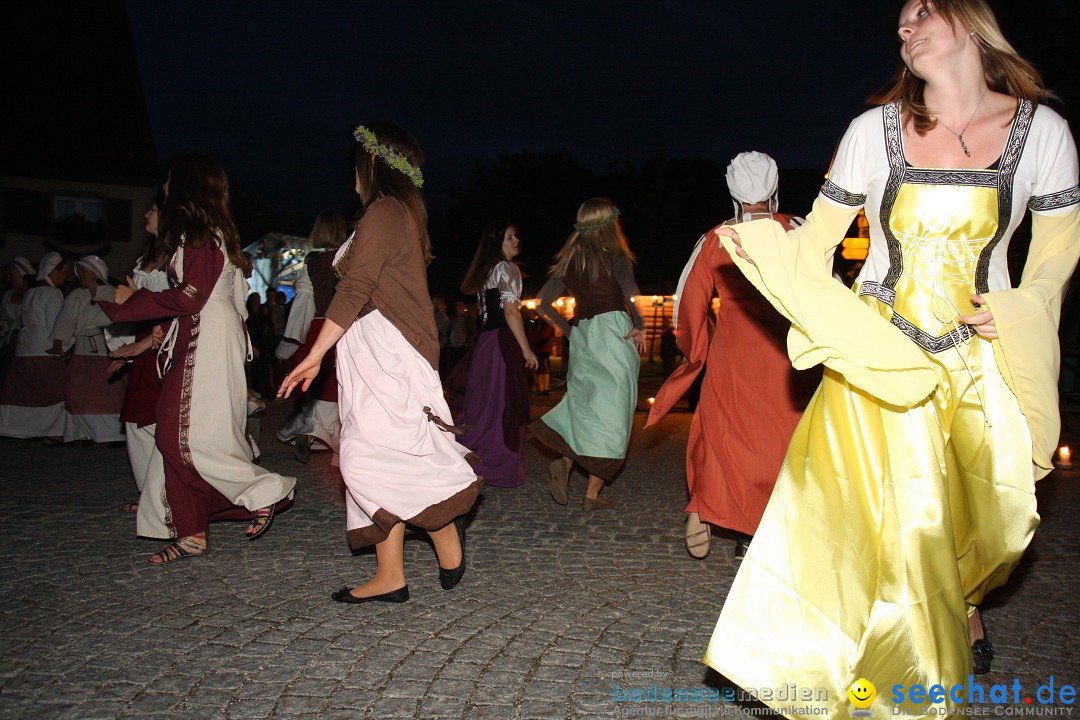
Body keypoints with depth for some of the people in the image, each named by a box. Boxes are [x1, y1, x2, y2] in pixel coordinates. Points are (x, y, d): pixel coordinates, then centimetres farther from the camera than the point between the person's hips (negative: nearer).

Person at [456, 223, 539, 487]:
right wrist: (526, 349, -16)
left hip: (484, 343, 8)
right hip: (502, 343, -8)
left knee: (483, 402, 11)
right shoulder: (507, 268, -7)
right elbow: (510, 310, -16)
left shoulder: (484, 271, 19)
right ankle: (501, 467, 0)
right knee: (505, 404, -4)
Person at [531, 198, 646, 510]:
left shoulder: (569, 260, 11)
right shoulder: (615, 256, -4)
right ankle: (593, 494, 2)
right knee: (611, 413, 1)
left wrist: (568, 331, 15)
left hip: (581, 337, 5)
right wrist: (640, 327, -7)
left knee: (582, 405, 18)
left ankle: (565, 460, -6)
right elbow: (631, 294, -21)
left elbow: (543, 304, 13)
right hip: (613, 331, -5)